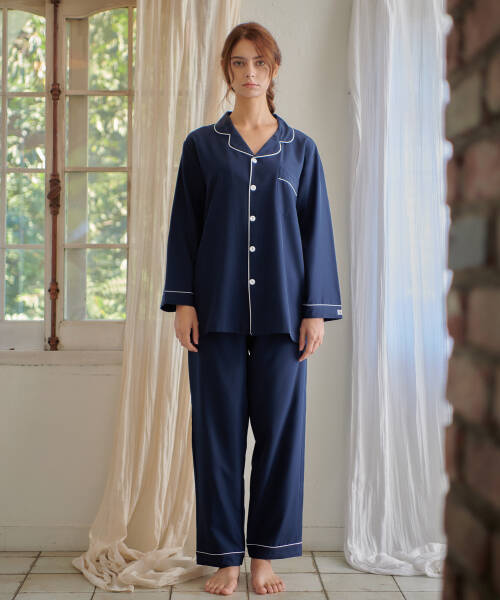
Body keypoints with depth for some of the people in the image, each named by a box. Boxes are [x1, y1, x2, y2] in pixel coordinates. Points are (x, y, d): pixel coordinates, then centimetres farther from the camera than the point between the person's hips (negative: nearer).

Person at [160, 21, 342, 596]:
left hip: (280, 311, 1)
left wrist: (316, 310, -2)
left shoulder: (300, 149, 9)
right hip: (218, 311, 0)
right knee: (219, 430, 2)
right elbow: (184, 225, 5)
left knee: (279, 428, 3)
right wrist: (183, 301, -4)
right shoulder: (201, 145, 8)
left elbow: (317, 230, 6)